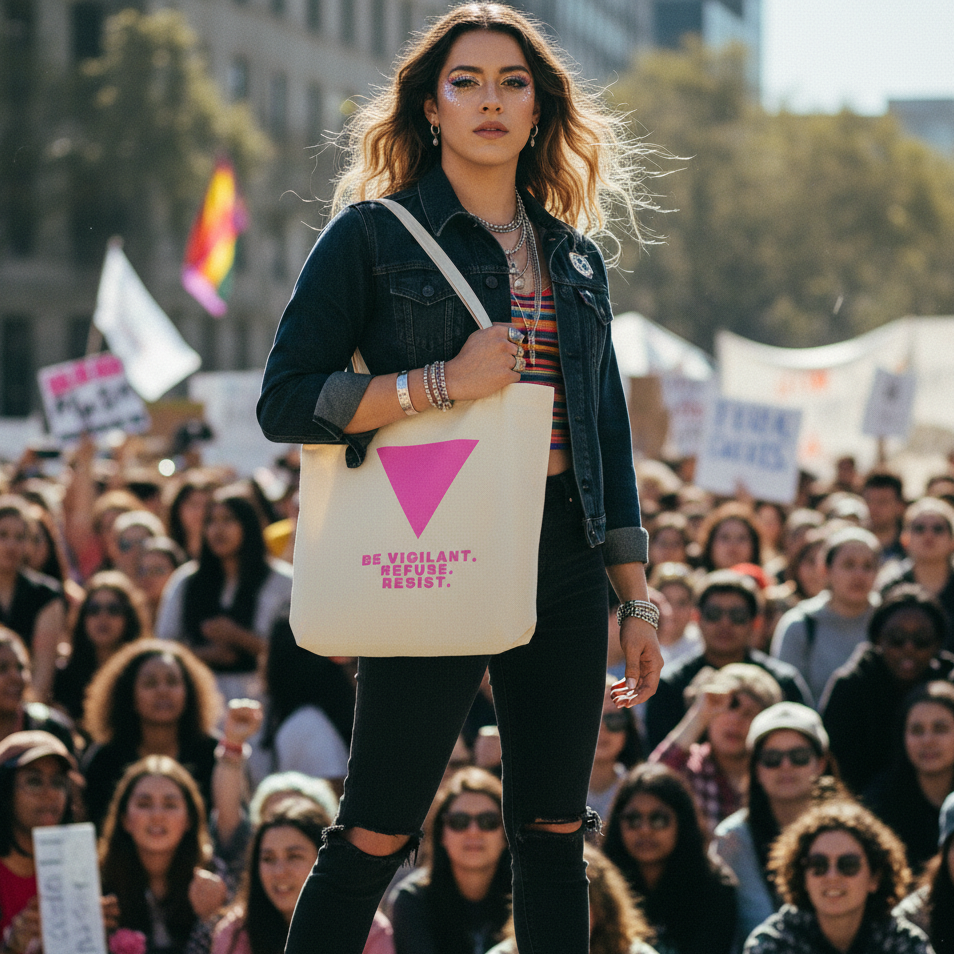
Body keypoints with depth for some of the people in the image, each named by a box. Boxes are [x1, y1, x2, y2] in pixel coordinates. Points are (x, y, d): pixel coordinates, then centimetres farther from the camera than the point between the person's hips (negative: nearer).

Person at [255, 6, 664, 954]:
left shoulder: (573, 258, 15)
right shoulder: (375, 235, 0)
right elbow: (284, 402, -6)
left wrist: (635, 600, 14)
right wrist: (441, 383, -16)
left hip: (563, 555, 5)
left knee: (554, 833, 7)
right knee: (375, 837, -5)